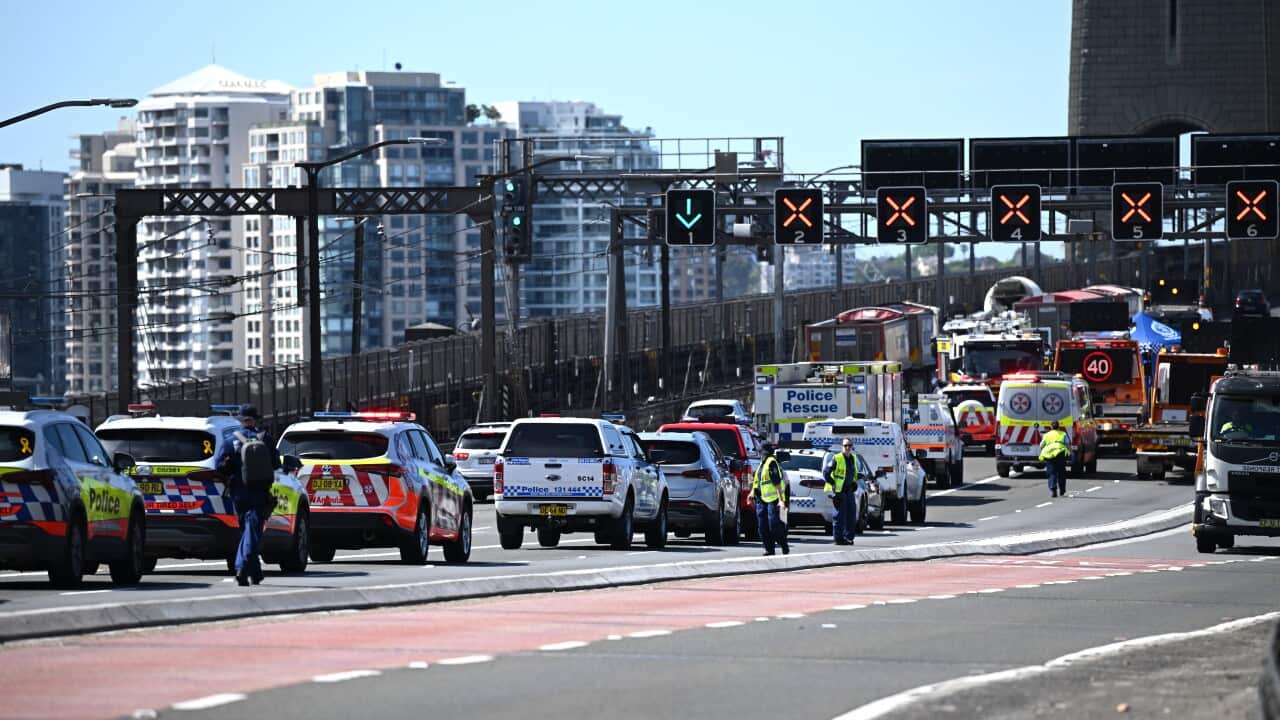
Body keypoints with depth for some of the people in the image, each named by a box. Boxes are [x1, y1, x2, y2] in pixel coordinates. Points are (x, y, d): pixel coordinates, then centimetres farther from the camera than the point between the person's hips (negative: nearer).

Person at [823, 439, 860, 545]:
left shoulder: (853, 459, 11)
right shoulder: (836, 459, -11)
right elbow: (826, 472, -12)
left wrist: (854, 483, 17)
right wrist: (833, 484, -14)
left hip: (849, 490, 7)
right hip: (839, 491, -7)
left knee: (852, 514, 7)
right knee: (839, 515, -5)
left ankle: (849, 537, 15)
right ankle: (839, 538, 0)